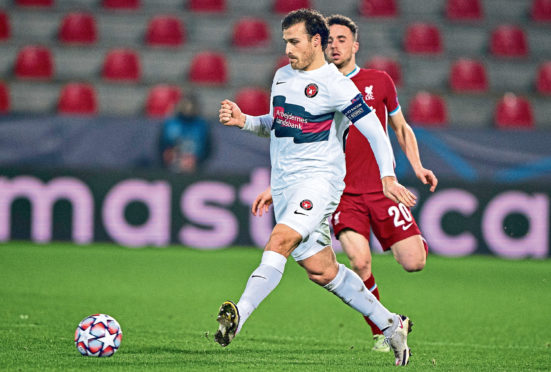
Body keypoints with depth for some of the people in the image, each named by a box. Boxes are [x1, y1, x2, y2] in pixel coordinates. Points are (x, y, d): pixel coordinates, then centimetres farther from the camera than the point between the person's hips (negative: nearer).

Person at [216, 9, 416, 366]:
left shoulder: (334, 85, -9)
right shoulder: (282, 76, 14)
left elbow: (374, 128, -11)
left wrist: (388, 176, -21)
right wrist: (244, 121, 7)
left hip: (320, 178, -8)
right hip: (284, 184, 8)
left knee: (280, 240, -29)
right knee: (322, 271, 7)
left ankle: (238, 316, -39)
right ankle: (391, 326, 19)